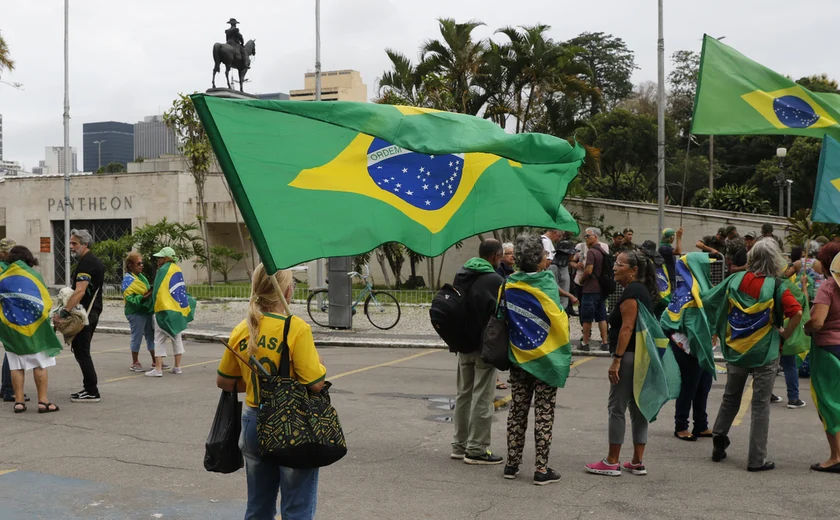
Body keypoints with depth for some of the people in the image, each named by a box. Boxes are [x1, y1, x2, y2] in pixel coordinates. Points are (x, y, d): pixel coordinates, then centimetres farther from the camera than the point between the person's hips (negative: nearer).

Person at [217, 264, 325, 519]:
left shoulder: (242, 330, 1)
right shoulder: (297, 328, -17)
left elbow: (224, 382, 9)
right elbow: (316, 383, -19)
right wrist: (319, 363, 0)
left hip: (253, 423, 6)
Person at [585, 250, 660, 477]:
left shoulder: (631, 291, -14)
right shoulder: (643, 290, 17)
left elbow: (627, 327, -21)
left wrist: (616, 359, -21)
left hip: (629, 356, -10)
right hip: (642, 356, 10)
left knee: (617, 407, -3)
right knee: (637, 407, 12)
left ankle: (612, 462, 3)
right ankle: (638, 462, 15)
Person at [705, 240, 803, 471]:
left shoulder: (735, 280, -2)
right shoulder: (776, 286, -12)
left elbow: (708, 299, 4)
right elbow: (797, 313, -24)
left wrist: (723, 334, 13)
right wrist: (785, 334, -8)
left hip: (735, 349, 3)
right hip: (765, 352, -3)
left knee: (730, 398, 19)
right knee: (761, 404, 4)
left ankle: (718, 445, 22)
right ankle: (757, 459, 7)